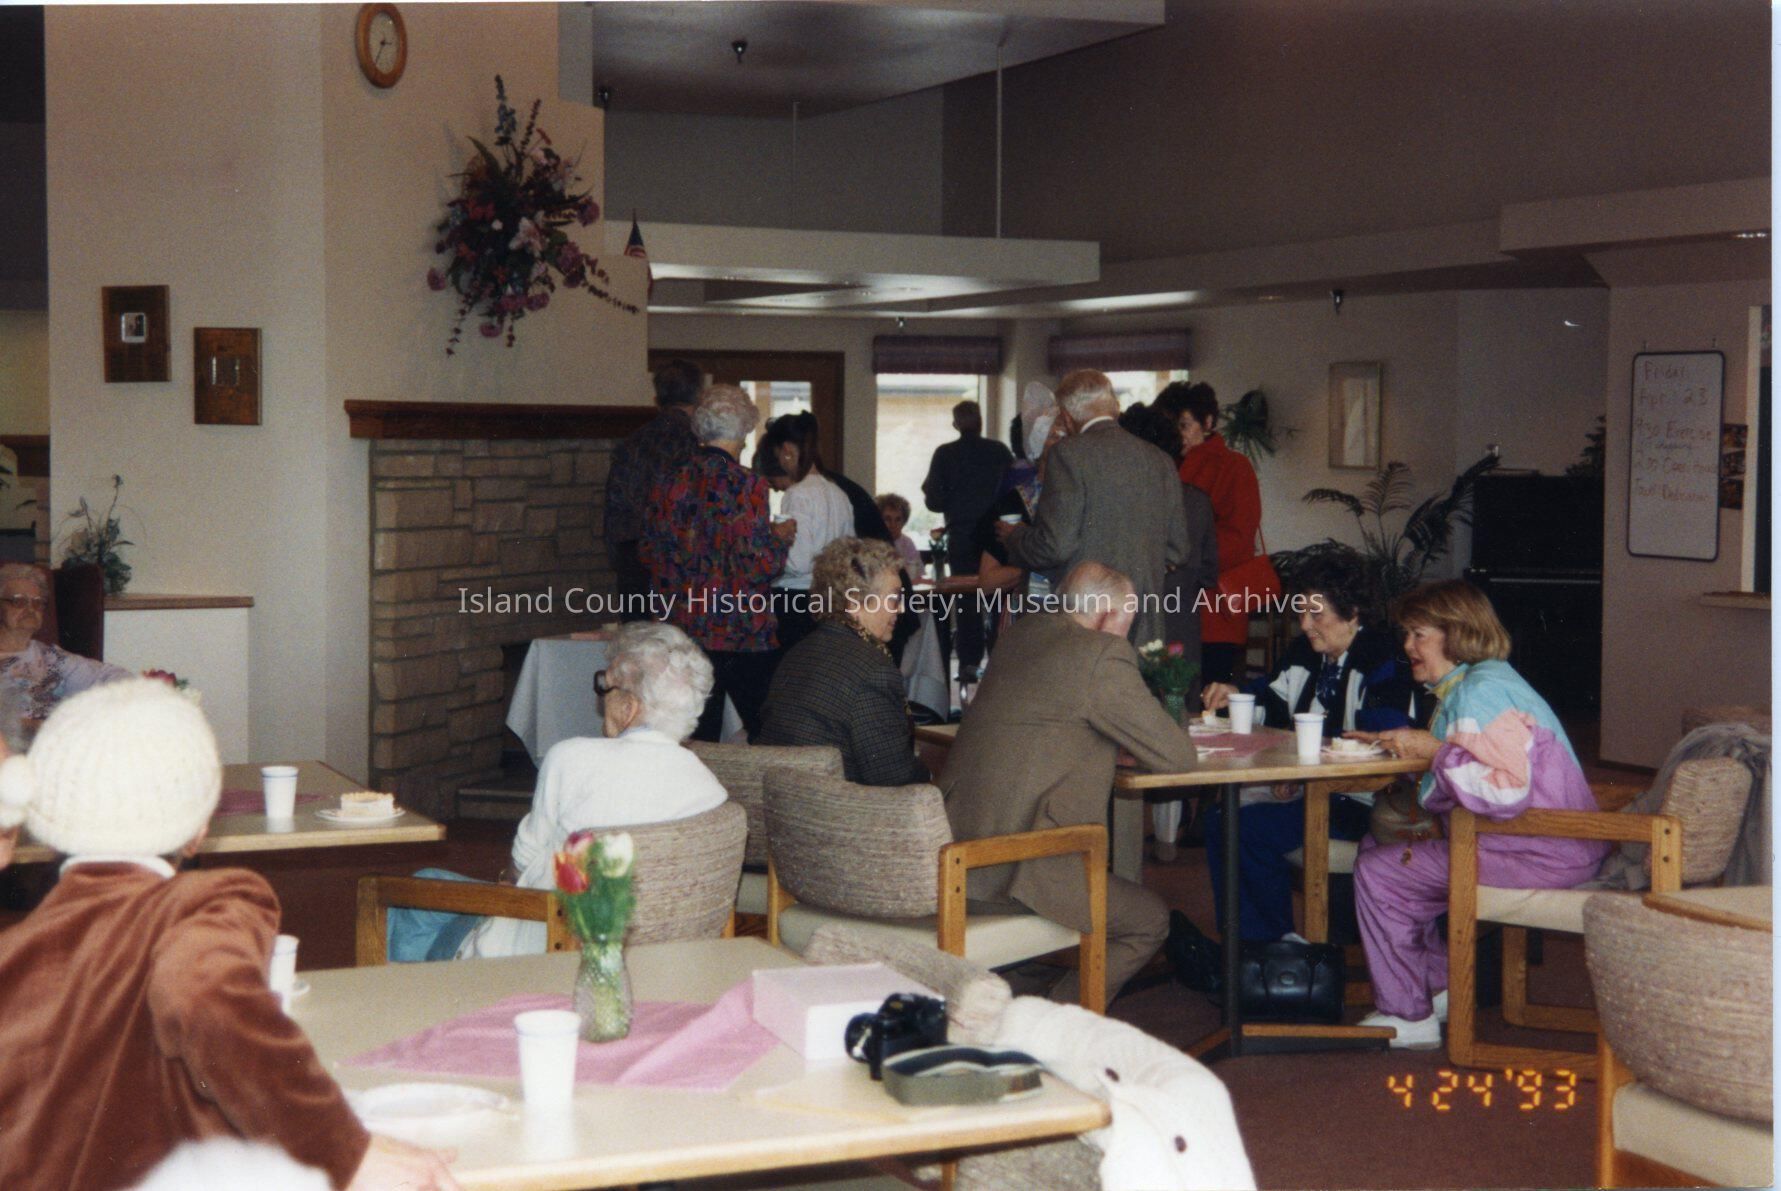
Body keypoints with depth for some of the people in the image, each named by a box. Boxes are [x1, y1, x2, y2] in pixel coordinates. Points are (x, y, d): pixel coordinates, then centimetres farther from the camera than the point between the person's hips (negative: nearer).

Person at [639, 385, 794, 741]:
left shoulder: (668, 485, 4)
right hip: (743, 633, -5)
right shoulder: (746, 485, -12)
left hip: (685, 630, 5)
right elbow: (759, 564, -16)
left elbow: (647, 552, 11)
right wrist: (782, 538, 2)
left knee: (697, 739, 8)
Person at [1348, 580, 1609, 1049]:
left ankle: (1408, 1017, -1)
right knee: (1380, 847, 18)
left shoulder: (1480, 692, -18)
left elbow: (1507, 791, -29)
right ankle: (1438, 989, 21)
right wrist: (1403, 745, 12)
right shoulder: (1467, 684, 16)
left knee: (1378, 873, -11)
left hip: (1542, 855, -11)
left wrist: (1433, 750, -20)